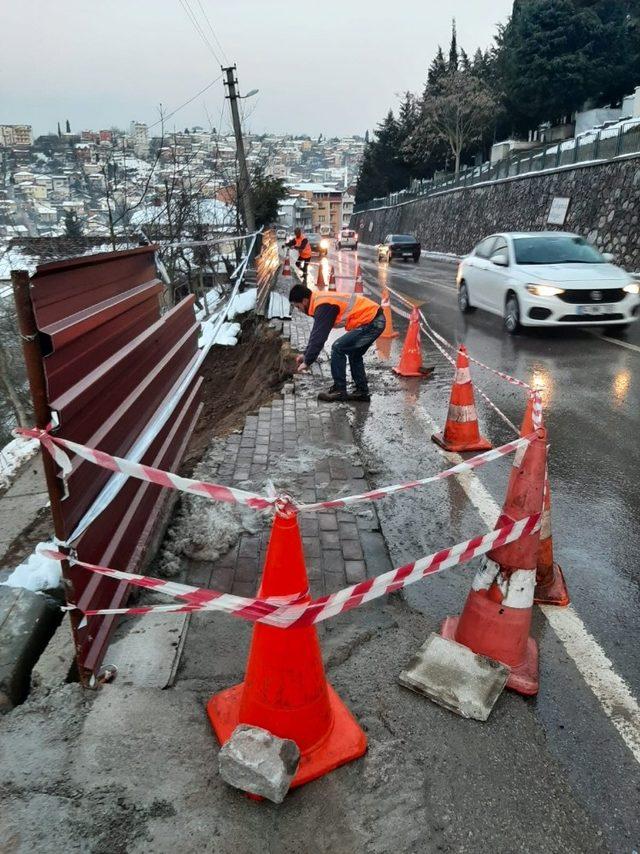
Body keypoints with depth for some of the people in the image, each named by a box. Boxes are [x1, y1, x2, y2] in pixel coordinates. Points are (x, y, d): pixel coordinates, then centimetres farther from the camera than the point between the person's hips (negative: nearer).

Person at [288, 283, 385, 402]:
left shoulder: (323, 306, -17)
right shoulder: (320, 299, 14)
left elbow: (319, 336, -19)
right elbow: (316, 333, 22)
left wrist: (307, 362, -11)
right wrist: (306, 354, 25)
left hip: (370, 322, -10)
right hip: (376, 319, 10)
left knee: (338, 348, -6)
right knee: (354, 354, 21)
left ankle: (339, 391, 0)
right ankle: (362, 392, 24)